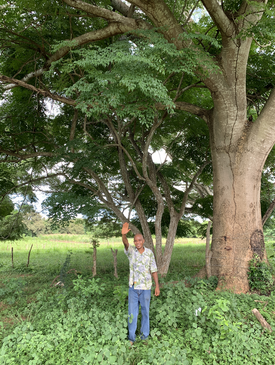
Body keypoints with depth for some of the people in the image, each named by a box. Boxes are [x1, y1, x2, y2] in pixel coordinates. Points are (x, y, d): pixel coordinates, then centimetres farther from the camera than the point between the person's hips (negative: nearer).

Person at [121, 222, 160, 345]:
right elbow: (125, 243, -31)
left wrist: (157, 286, -2)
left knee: (145, 312, 12)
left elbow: (154, 270, 2)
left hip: (146, 288, 0)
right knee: (132, 313, 6)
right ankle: (131, 337, 21)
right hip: (133, 287, 0)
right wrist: (124, 235, -53)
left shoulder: (149, 253, -4)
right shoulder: (131, 251, -7)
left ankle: (144, 336, 28)